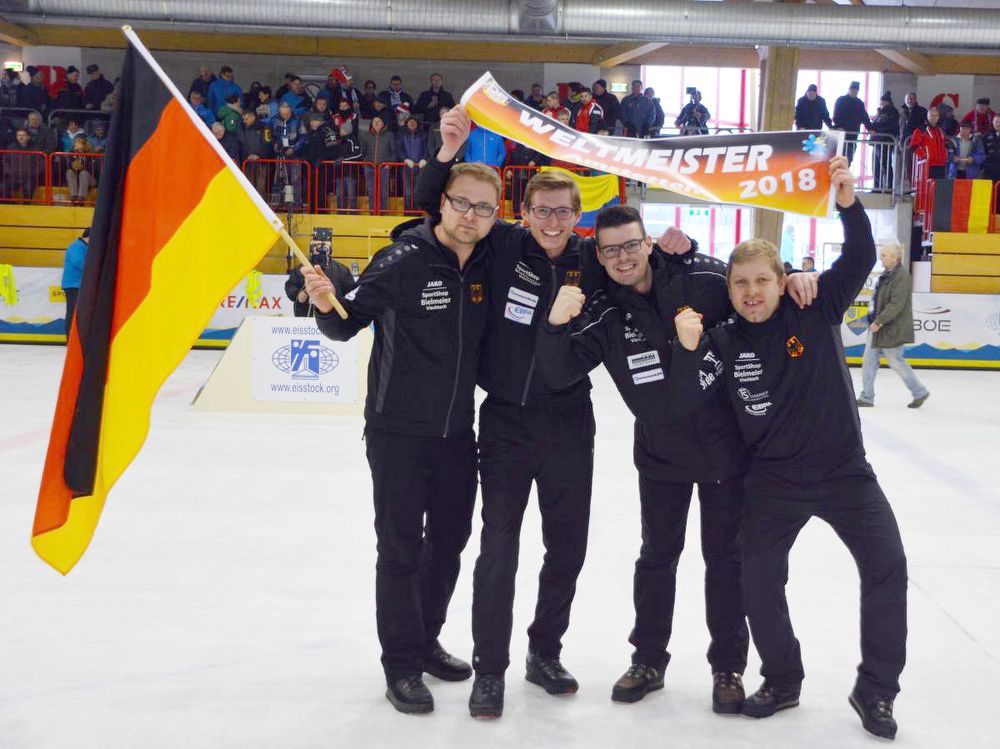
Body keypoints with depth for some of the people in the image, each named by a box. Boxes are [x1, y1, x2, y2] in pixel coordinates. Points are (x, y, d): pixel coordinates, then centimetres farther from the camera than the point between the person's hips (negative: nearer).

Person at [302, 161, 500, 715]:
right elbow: (349, 322, -16)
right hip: (399, 431, -6)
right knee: (401, 547, 2)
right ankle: (401, 664, 16)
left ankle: (425, 640, 36)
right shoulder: (404, 259, -16)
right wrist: (327, 305, -36)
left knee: (450, 539, 17)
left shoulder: (488, 264, 1)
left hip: (457, 431, 6)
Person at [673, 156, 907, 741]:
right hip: (773, 480, 1)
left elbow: (861, 258, -18)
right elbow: (691, 400, -12)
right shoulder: (725, 342, -7)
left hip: (844, 472, 0)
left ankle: (876, 690, 15)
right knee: (759, 581, 3)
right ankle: (782, 682, 26)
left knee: (887, 568, -3)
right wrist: (688, 349, -28)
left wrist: (848, 202, -33)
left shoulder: (816, 310, -9)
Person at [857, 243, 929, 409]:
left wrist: (879, 321, -24)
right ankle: (867, 397, 12)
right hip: (878, 327, 9)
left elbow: (897, 304, -24)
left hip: (892, 329, -9)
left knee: (895, 362, 1)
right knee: (869, 361, 6)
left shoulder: (901, 276, -18)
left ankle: (920, 392, 18)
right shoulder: (886, 274, 12)